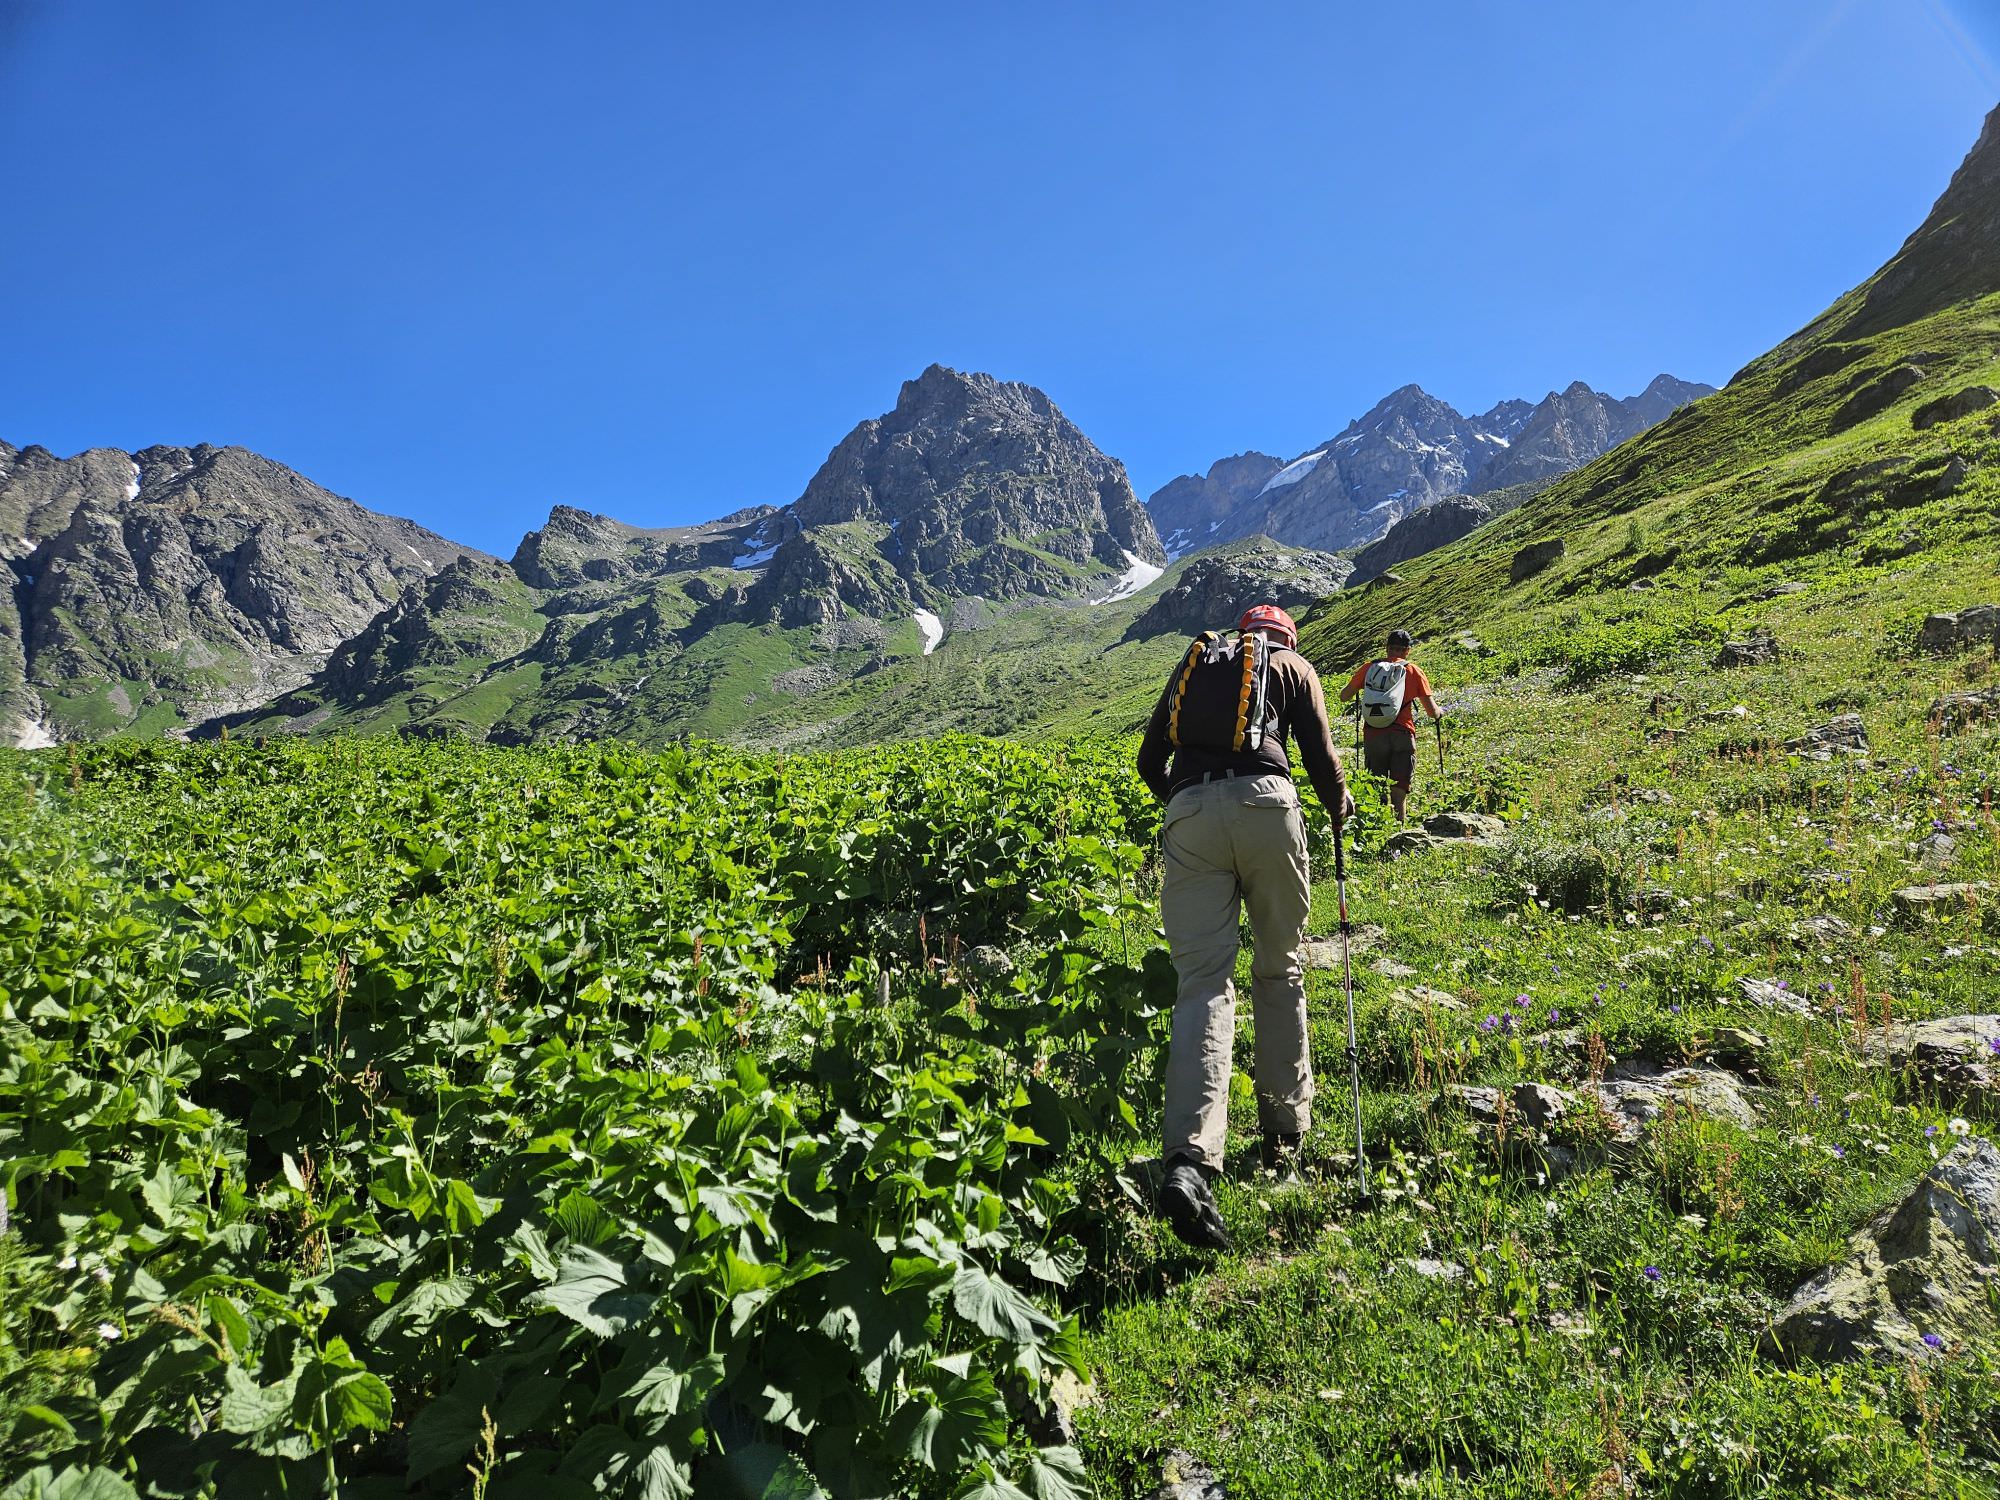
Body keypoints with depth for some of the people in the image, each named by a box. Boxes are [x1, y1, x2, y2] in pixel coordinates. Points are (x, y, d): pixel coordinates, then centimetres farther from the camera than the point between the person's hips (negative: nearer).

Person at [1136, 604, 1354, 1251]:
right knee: (1279, 971, 15)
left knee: (1202, 984, -6)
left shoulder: (1193, 664, 29)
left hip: (1189, 815, 2)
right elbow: (1321, 758, 11)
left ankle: (1189, 1160, -22)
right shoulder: (1292, 666, 22)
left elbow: (1150, 761, 25)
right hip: (1264, 805, -1)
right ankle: (1285, 1130, 23)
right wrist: (1339, 804, 32)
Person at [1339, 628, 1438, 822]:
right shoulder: (1414, 671, 7)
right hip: (1402, 735, -1)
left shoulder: (1369, 667, 9)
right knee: (1399, 792, 0)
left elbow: (1344, 696, 11)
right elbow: (1432, 712, 4)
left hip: (1373, 735, 1)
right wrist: (1438, 710, 27)